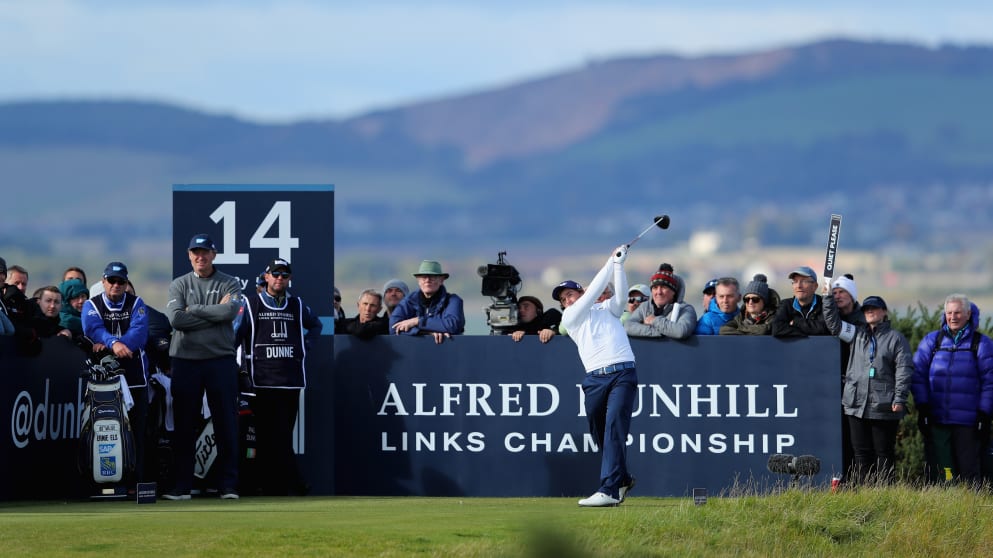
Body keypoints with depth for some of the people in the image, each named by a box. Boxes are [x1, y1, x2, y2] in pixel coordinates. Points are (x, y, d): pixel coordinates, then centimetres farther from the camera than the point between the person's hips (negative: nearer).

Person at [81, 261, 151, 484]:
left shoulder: (136, 304, 9)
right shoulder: (91, 305, 8)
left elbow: (140, 332, -8)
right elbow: (94, 329, -11)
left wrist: (107, 344, -20)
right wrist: (114, 343, -32)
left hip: (135, 376, 0)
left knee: (137, 430, -2)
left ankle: (137, 480, -1)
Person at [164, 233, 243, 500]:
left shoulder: (229, 284, 6)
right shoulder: (178, 285, 8)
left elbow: (230, 312, -14)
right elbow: (175, 319, -9)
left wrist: (193, 310, -8)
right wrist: (215, 312, -9)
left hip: (221, 360, -1)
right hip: (185, 360, 1)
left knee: (226, 424, -1)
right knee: (183, 424, 3)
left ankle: (229, 485, 4)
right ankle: (182, 485, 8)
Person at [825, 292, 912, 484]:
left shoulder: (896, 338, 3)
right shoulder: (857, 334, 16)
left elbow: (904, 369, -3)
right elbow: (833, 323, 12)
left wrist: (899, 398, -11)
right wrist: (829, 297, 3)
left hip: (885, 408, -4)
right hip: (857, 406, 4)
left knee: (884, 452, 1)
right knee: (861, 453, 5)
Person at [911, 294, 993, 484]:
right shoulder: (931, 341, 10)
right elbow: (918, 375, 9)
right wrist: (922, 409, 0)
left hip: (968, 423, -2)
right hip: (937, 419, 2)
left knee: (968, 471, -2)